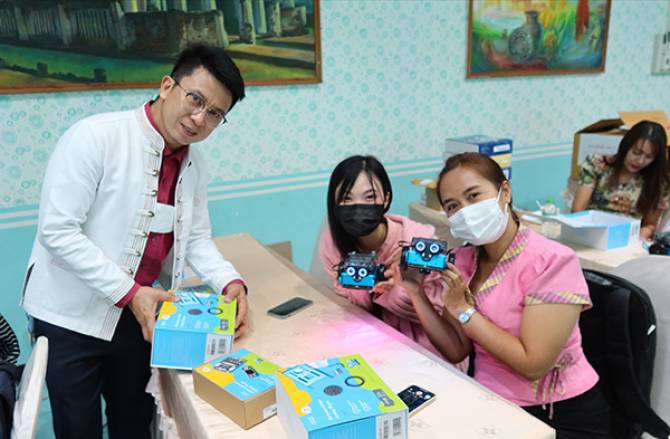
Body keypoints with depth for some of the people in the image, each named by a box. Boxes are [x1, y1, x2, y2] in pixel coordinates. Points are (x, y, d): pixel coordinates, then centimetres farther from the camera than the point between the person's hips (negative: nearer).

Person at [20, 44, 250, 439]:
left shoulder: (194, 164, 1)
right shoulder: (95, 137, -19)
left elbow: (196, 238, 4)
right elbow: (58, 231, -22)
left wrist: (230, 282, -15)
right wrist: (129, 293, -25)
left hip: (138, 315, 6)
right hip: (71, 315, -5)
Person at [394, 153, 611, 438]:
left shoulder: (552, 261, -19)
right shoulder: (461, 262, 0)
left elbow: (532, 365, -21)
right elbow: (457, 351, -1)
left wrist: (462, 309, -18)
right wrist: (416, 293, -10)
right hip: (492, 407, 5)